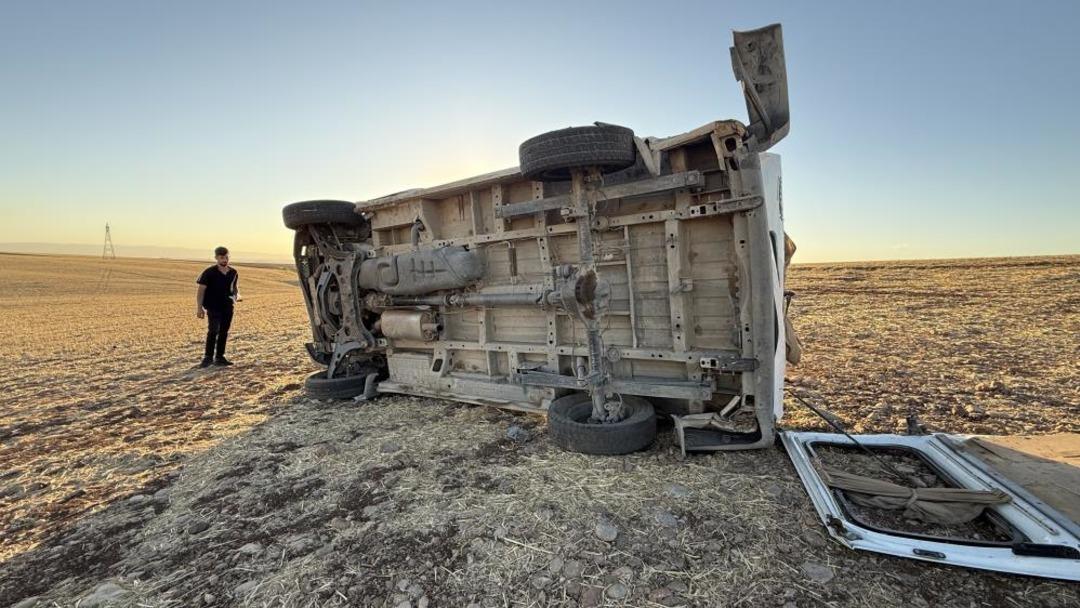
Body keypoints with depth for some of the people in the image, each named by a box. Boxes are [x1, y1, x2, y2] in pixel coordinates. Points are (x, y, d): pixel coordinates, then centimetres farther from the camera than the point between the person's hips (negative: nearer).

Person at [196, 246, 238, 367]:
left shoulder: (233, 272, 6)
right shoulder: (209, 272, -7)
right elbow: (201, 290, -7)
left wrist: (236, 295, -2)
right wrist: (199, 307, -13)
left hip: (228, 307, 4)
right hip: (213, 307, -4)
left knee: (224, 332, 8)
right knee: (213, 331, -14)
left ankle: (219, 357, 17)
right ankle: (208, 357, -5)